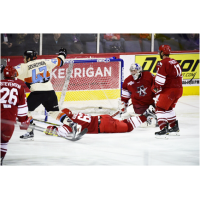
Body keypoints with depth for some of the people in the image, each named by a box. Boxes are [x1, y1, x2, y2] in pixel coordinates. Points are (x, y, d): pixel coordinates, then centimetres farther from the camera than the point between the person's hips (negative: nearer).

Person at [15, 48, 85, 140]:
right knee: (55, 112, 15)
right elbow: (58, 62, 23)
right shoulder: (44, 62, 14)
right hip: (50, 91, 5)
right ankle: (73, 125, 0)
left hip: (37, 92, -5)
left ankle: (30, 132, 5)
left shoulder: (25, 67, 1)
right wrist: (62, 54, 42)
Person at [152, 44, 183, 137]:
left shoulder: (162, 63, -11)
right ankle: (174, 126, 28)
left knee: (160, 108, -6)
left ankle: (163, 128, -16)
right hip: (179, 89, 9)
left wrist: (157, 88, -8)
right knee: (168, 108, 25)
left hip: (169, 90, -9)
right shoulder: (175, 62, 17)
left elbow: (160, 78, -18)